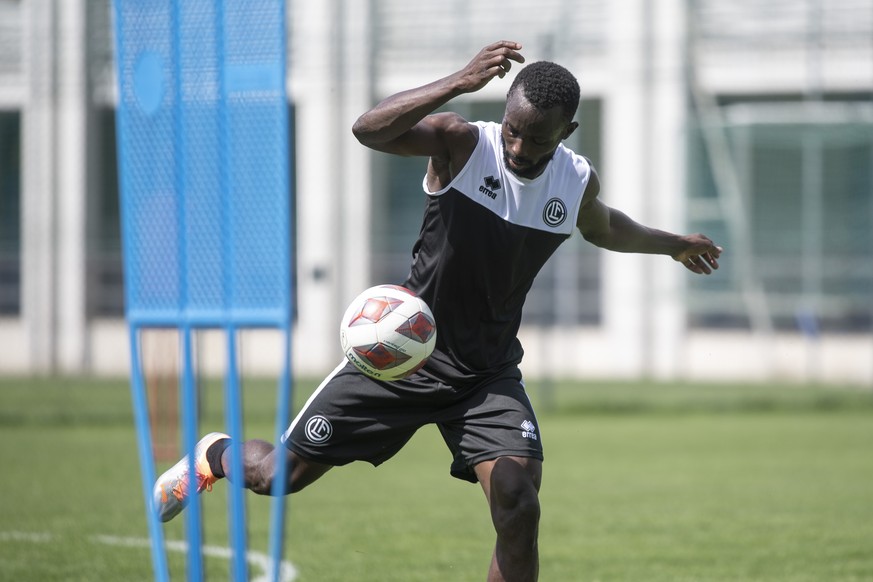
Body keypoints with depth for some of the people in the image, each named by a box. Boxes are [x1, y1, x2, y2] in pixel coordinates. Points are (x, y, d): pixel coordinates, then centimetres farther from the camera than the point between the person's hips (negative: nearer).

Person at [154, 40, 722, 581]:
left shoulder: (578, 183, -4)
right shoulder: (463, 143, -18)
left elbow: (603, 227, 23)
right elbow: (368, 129, -37)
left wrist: (672, 243, 35)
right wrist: (461, 83, -47)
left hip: (490, 375, 2)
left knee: (519, 509, -19)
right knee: (279, 474, 5)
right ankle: (215, 454, 40)